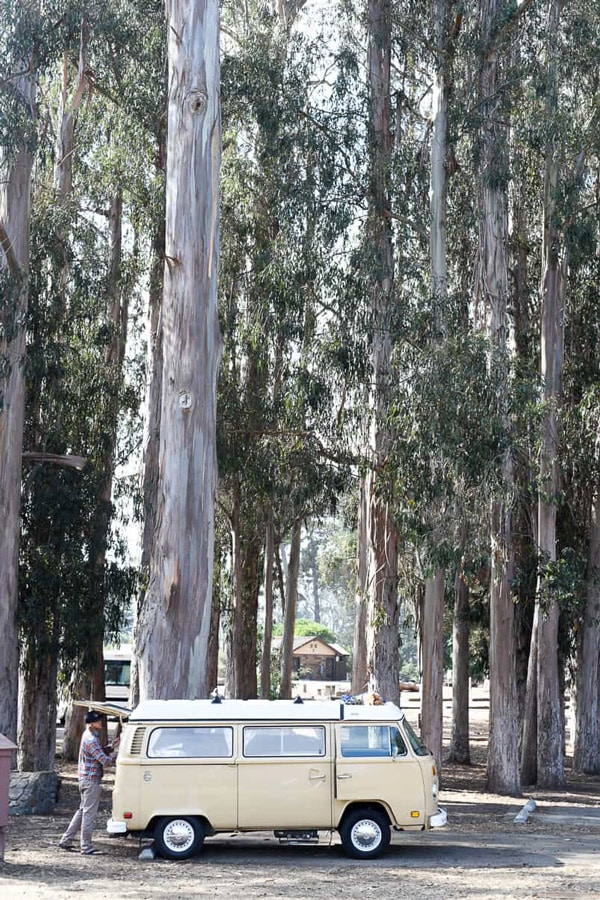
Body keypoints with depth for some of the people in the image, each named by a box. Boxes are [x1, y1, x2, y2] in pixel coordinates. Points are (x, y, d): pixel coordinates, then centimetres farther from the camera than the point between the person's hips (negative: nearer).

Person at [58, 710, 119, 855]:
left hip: (85, 778, 10)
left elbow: (100, 752, 20)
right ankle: (86, 847, 2)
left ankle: (65, 841, 22)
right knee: (89, 813, -4)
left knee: (83, 810, 18)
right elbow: (105, 761, -24)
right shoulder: (91, 740, -21)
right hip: (91, 779, -10)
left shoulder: (88, 735, 11)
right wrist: (116, 752, -12)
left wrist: (111, 747, 4)